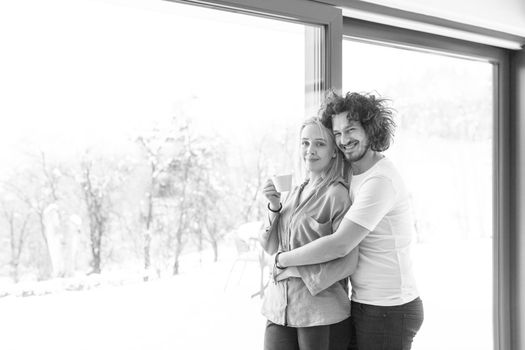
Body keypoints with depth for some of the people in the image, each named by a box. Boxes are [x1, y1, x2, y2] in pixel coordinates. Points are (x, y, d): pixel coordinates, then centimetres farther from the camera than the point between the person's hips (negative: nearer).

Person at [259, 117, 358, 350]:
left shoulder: (337, 194, -10)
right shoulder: (295, 193, 12)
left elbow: (347, 261, -14)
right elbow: (272, 247, 12)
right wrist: (274, 207, -2)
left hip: (320, 310, -6)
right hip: (279, 306, 6)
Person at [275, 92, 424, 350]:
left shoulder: (380, 180, -21)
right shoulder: (353, 174, 10)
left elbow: (340, 245, -26)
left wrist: (281, 259, -14)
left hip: (388, 312, -9)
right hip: (363, 304, 9)